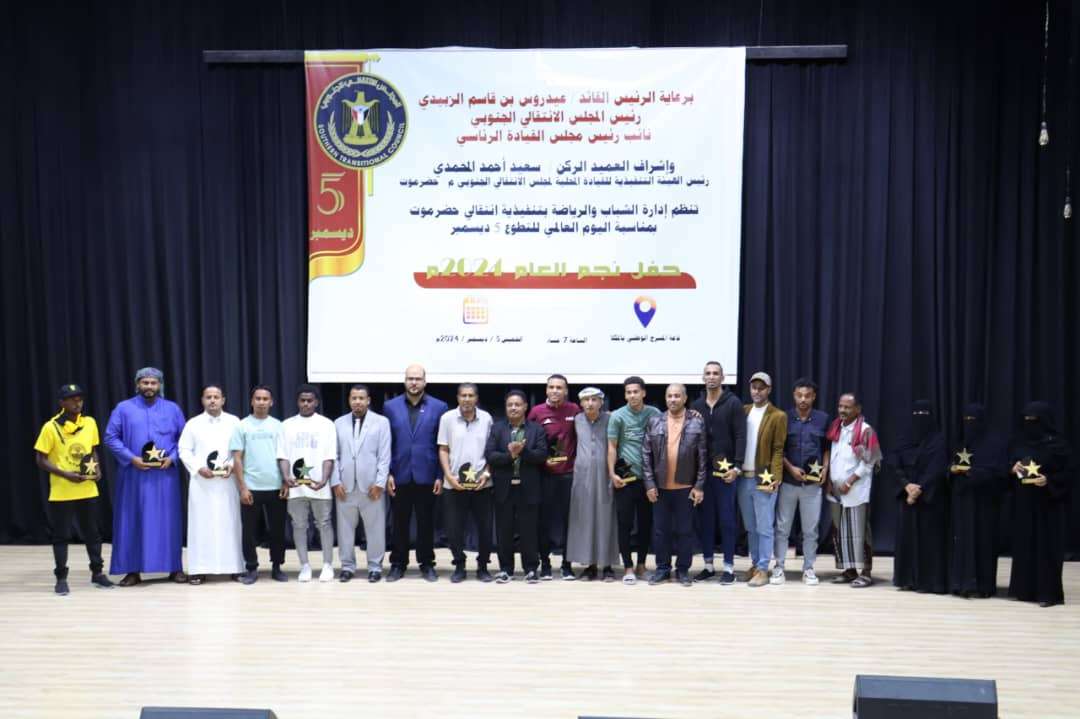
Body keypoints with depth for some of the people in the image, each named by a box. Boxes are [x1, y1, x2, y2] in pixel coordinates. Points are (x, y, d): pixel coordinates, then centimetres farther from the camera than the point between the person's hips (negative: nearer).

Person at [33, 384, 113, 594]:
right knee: (60, 535, 4)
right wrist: (65, 474, -18)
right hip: (61, 493, -4)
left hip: (88, 491, 4)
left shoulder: (90, 423, 2)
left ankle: (97, 573, 22)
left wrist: (97, 468, -3)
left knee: (92, 532, 11)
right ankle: (61, 578, 14)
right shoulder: (51, 427, -11)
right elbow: (40, 459, -7)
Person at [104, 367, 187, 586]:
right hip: (134, 474, -1)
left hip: (165, 474, 1)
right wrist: (131, 458, -12)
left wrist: (172, 458, -9)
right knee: (133, 521, 2)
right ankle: (133, 570, 8)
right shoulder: (123, 408, 3)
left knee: (168, 520, 4)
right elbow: (110, 437, -1)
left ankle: (174, 567, 11)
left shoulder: (173, 409, 7)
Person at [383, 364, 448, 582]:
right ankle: (398, 563, 18)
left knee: (426, 523, 7)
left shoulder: (438, 407, 1)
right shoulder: (391, 407, 5)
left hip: (426, 476, -1)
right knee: (399, 523, 8)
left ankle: (427, 563, 18)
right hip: (400, 476, 1)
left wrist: (440, 476, -4)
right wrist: (388, 473, -3)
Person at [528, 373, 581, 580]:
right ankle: (545, 564, 13)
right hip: (545, 474, 0)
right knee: (545, 519, 4)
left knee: (568, 519, 4)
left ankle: (567, 564, 13)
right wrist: (541, 460, -6)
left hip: (569, 473, 0)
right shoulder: (537, 412, 1)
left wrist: (577, 461, 1)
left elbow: (580, 438, 10)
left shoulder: (574, 411, 2)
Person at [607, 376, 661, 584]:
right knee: (625, 523, 0)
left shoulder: (654, 414, 2)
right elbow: (612, 447, 0)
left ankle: (641, 564, 22)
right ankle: (628, 567, 7)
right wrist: (612, 474, -6)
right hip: (625, 477, -2)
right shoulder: (617, 416, -1)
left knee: (646, 523, 9)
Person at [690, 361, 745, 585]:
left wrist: (736, 466, -14)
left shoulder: (733, 403, -2)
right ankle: (708, 564, 16)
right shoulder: (696, 405, 10)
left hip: (725, 470, -4)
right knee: (705, 518, 7)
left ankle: (728, 567, 7)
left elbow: (740, 436, -7)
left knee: (727, 519, 0)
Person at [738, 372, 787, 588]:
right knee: (750, 527, 12)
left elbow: (778, 450, -7)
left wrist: (774, 478, -15)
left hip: (763, 479, -5)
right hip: (743, 478, 5)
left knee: (764, 527, -1)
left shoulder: (778, 416, -4)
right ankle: (755, 564, 21)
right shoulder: (742, 411, 10)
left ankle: (763, 569, 4)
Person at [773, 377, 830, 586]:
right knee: (782, 527, 5)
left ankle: (808, 569, 17)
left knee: (810, 529, 7)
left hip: (813, 483, 1)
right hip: (787, 481, -1)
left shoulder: (823, 419, 2)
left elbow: (827, 447, 11)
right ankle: (779, 567, 13)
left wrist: (825, 468, -2)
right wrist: (790, 468, -9)